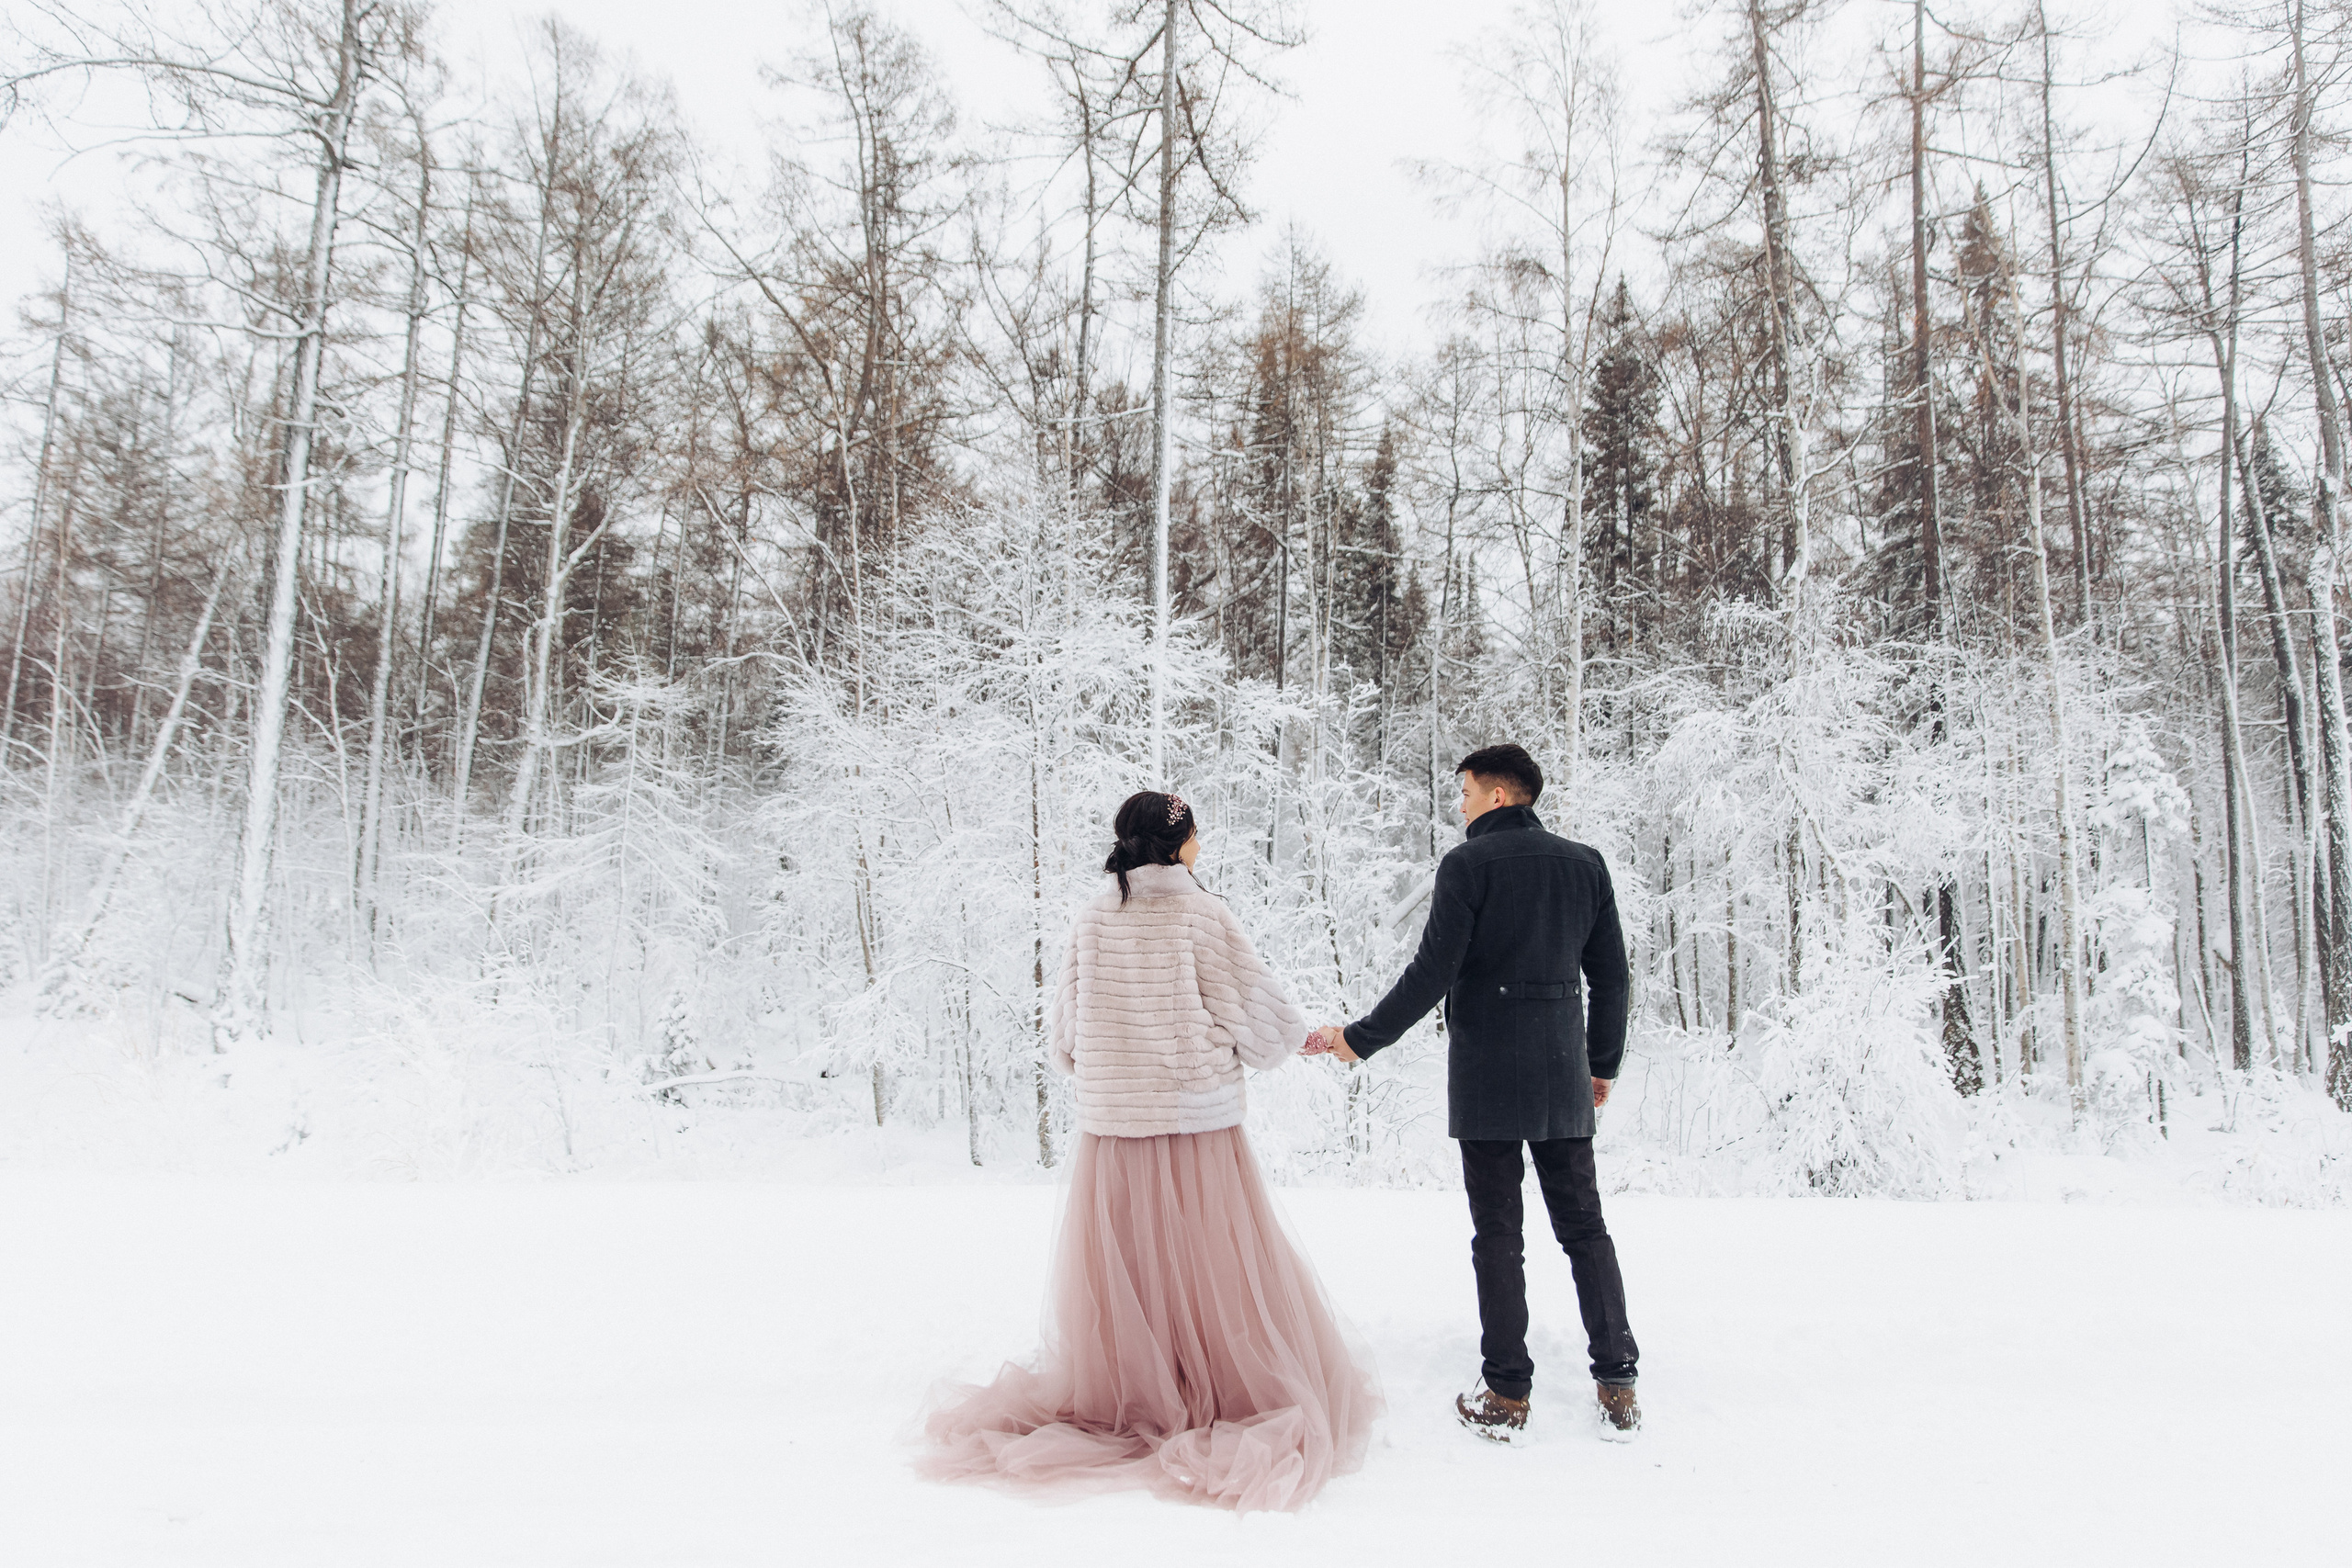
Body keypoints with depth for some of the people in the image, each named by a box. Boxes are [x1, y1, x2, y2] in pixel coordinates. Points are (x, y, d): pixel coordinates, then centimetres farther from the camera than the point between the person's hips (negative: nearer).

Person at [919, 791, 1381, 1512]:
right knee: (1217, 1269, 7)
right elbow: (1254, 1014, -4)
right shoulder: (1204, 916, -7)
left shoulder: (1091, 922, 1)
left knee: (1120, 1268, 11)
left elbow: (1065, 1035, 6)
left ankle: (1112, 1407, 21)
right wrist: (1300, 1037, 16)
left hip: (1111, 1127, 3)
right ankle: (1242, 1401, 15)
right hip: (1199, 1125, -3)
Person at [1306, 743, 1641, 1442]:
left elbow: (1432, 973, -13)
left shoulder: (1469, 862, -8)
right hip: (1562, 1072, 5)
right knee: (1583, 1225, 12)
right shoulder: (1585, 864, 8)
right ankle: (1617, 1385, 12)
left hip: (1485, 1071, -4)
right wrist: (1604, 1063, 21)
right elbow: (1611, 976, 10)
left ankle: (1507, 1394, 8)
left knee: (1497, 1233, 3)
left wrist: (1358, 1038, -5)